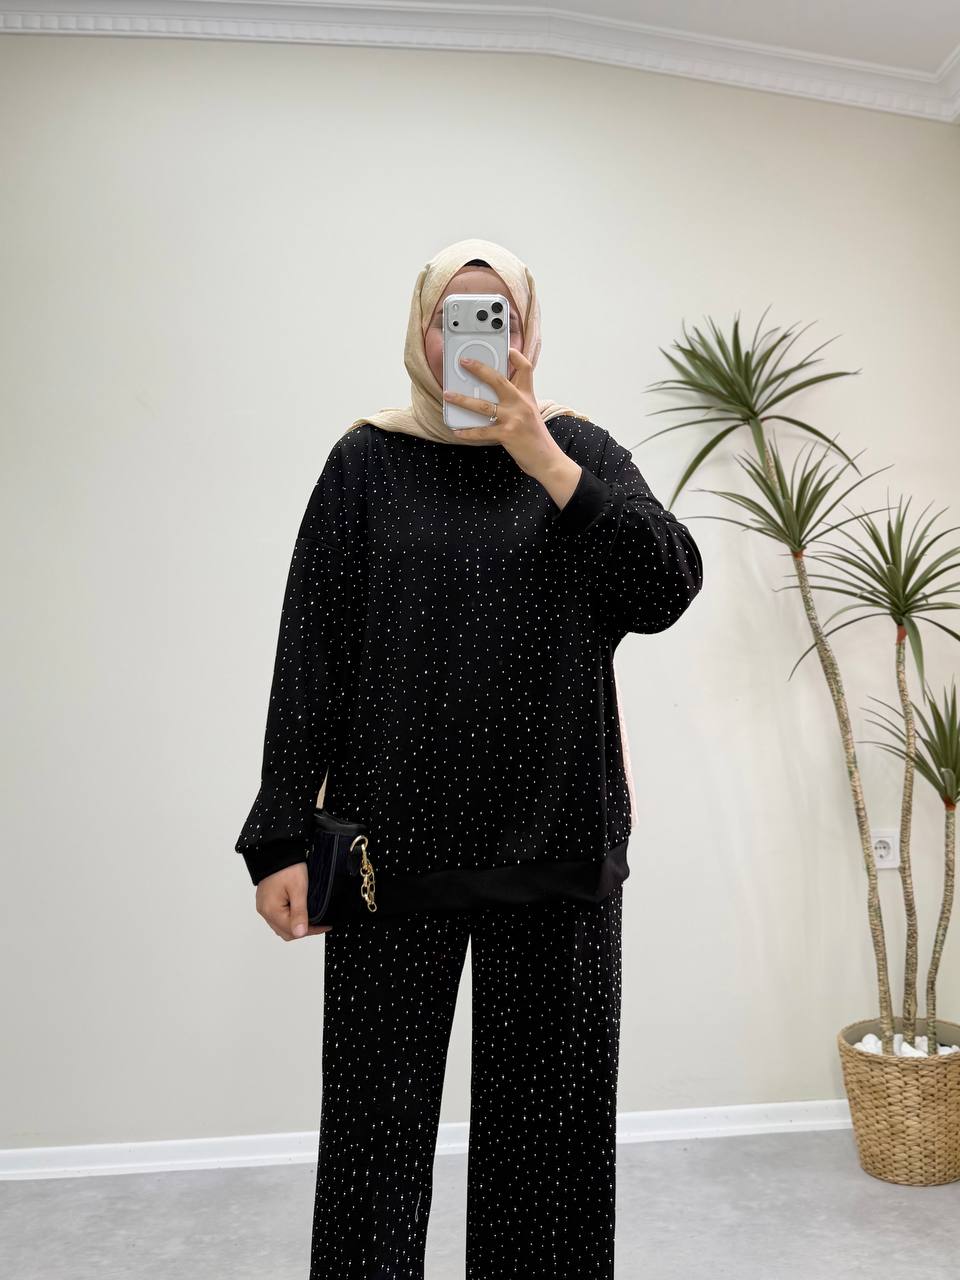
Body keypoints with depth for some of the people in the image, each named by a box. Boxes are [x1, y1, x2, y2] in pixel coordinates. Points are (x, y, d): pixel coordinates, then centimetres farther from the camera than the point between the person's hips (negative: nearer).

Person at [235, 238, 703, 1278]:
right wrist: (283, 838, -7)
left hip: (555, 840, 2)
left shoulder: (578, 448, 6)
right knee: (378, 1113, 8)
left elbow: (667, 587, -8)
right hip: (395, 842, -1)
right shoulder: (369, 462, 2)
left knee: (549, 1117, 13)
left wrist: (541, 458, -15)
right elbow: (310, 656, -2)